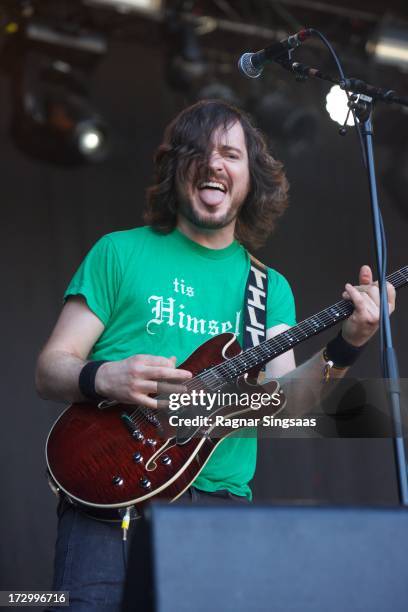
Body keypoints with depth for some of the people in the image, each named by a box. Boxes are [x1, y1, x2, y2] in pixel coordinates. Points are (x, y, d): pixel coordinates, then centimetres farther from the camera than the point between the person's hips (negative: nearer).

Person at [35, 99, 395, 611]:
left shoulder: (270, 287, 17)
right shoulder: (119, 252, 8)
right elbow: (50, 368, 5)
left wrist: (343, 348, -13)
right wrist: (104, 378, -16)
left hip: (219, 495, 3)